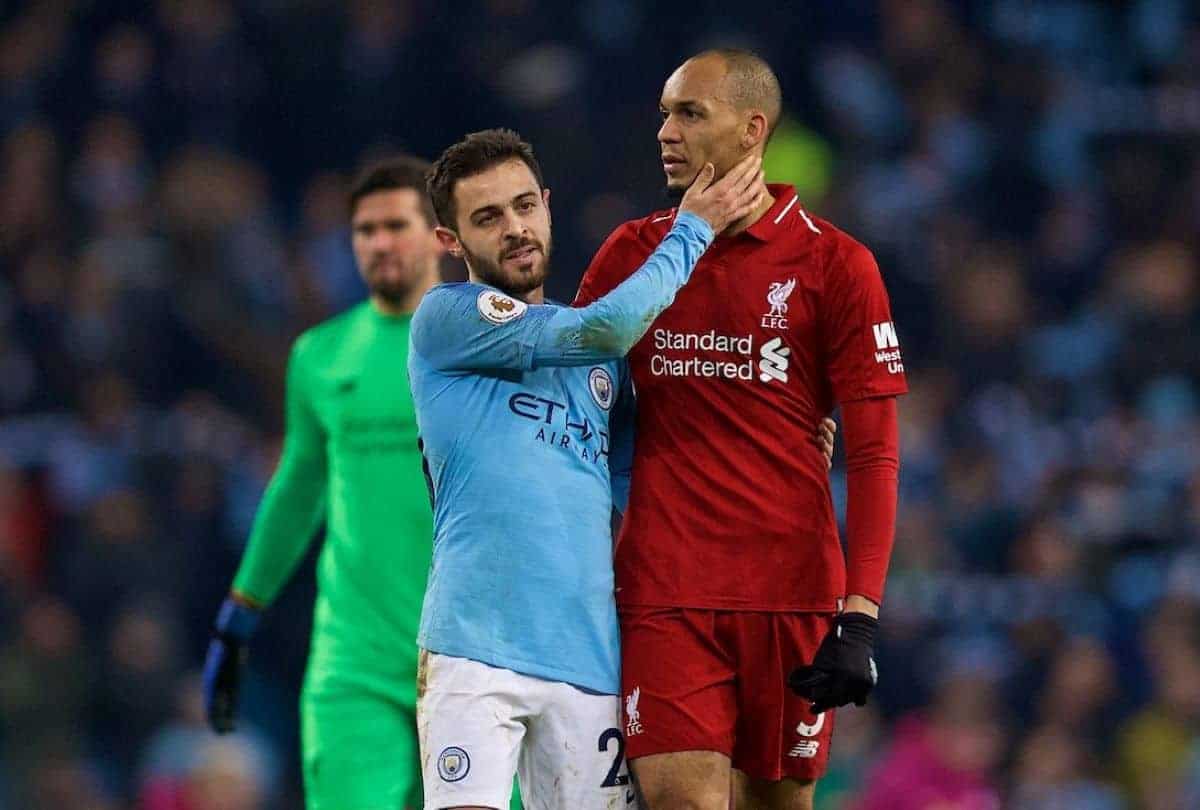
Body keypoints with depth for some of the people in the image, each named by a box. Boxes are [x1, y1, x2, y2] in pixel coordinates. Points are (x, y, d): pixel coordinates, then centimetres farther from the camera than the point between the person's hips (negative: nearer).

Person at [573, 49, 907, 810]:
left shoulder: (835, 264, 0)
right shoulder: (631, 253, 10)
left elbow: (874, 455, -2)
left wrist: (860, 615, -10)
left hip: (793, 594, -1)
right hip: (662, 595, 1)